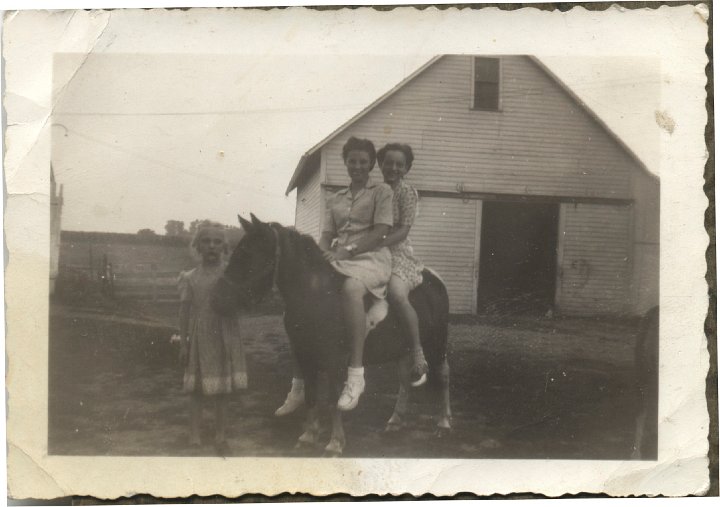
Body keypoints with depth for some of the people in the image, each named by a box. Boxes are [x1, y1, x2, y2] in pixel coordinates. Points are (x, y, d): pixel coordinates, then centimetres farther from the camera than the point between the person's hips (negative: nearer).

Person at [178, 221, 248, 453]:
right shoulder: (191, 278, 0)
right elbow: (185, 311, 1)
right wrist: (183, 343, -2)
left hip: (225, 337, 0)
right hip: (199, 338, 0)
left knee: (222, 390, 9)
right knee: (196, 389, 7)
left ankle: (220, 436, 23)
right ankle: (194, 436, 19)